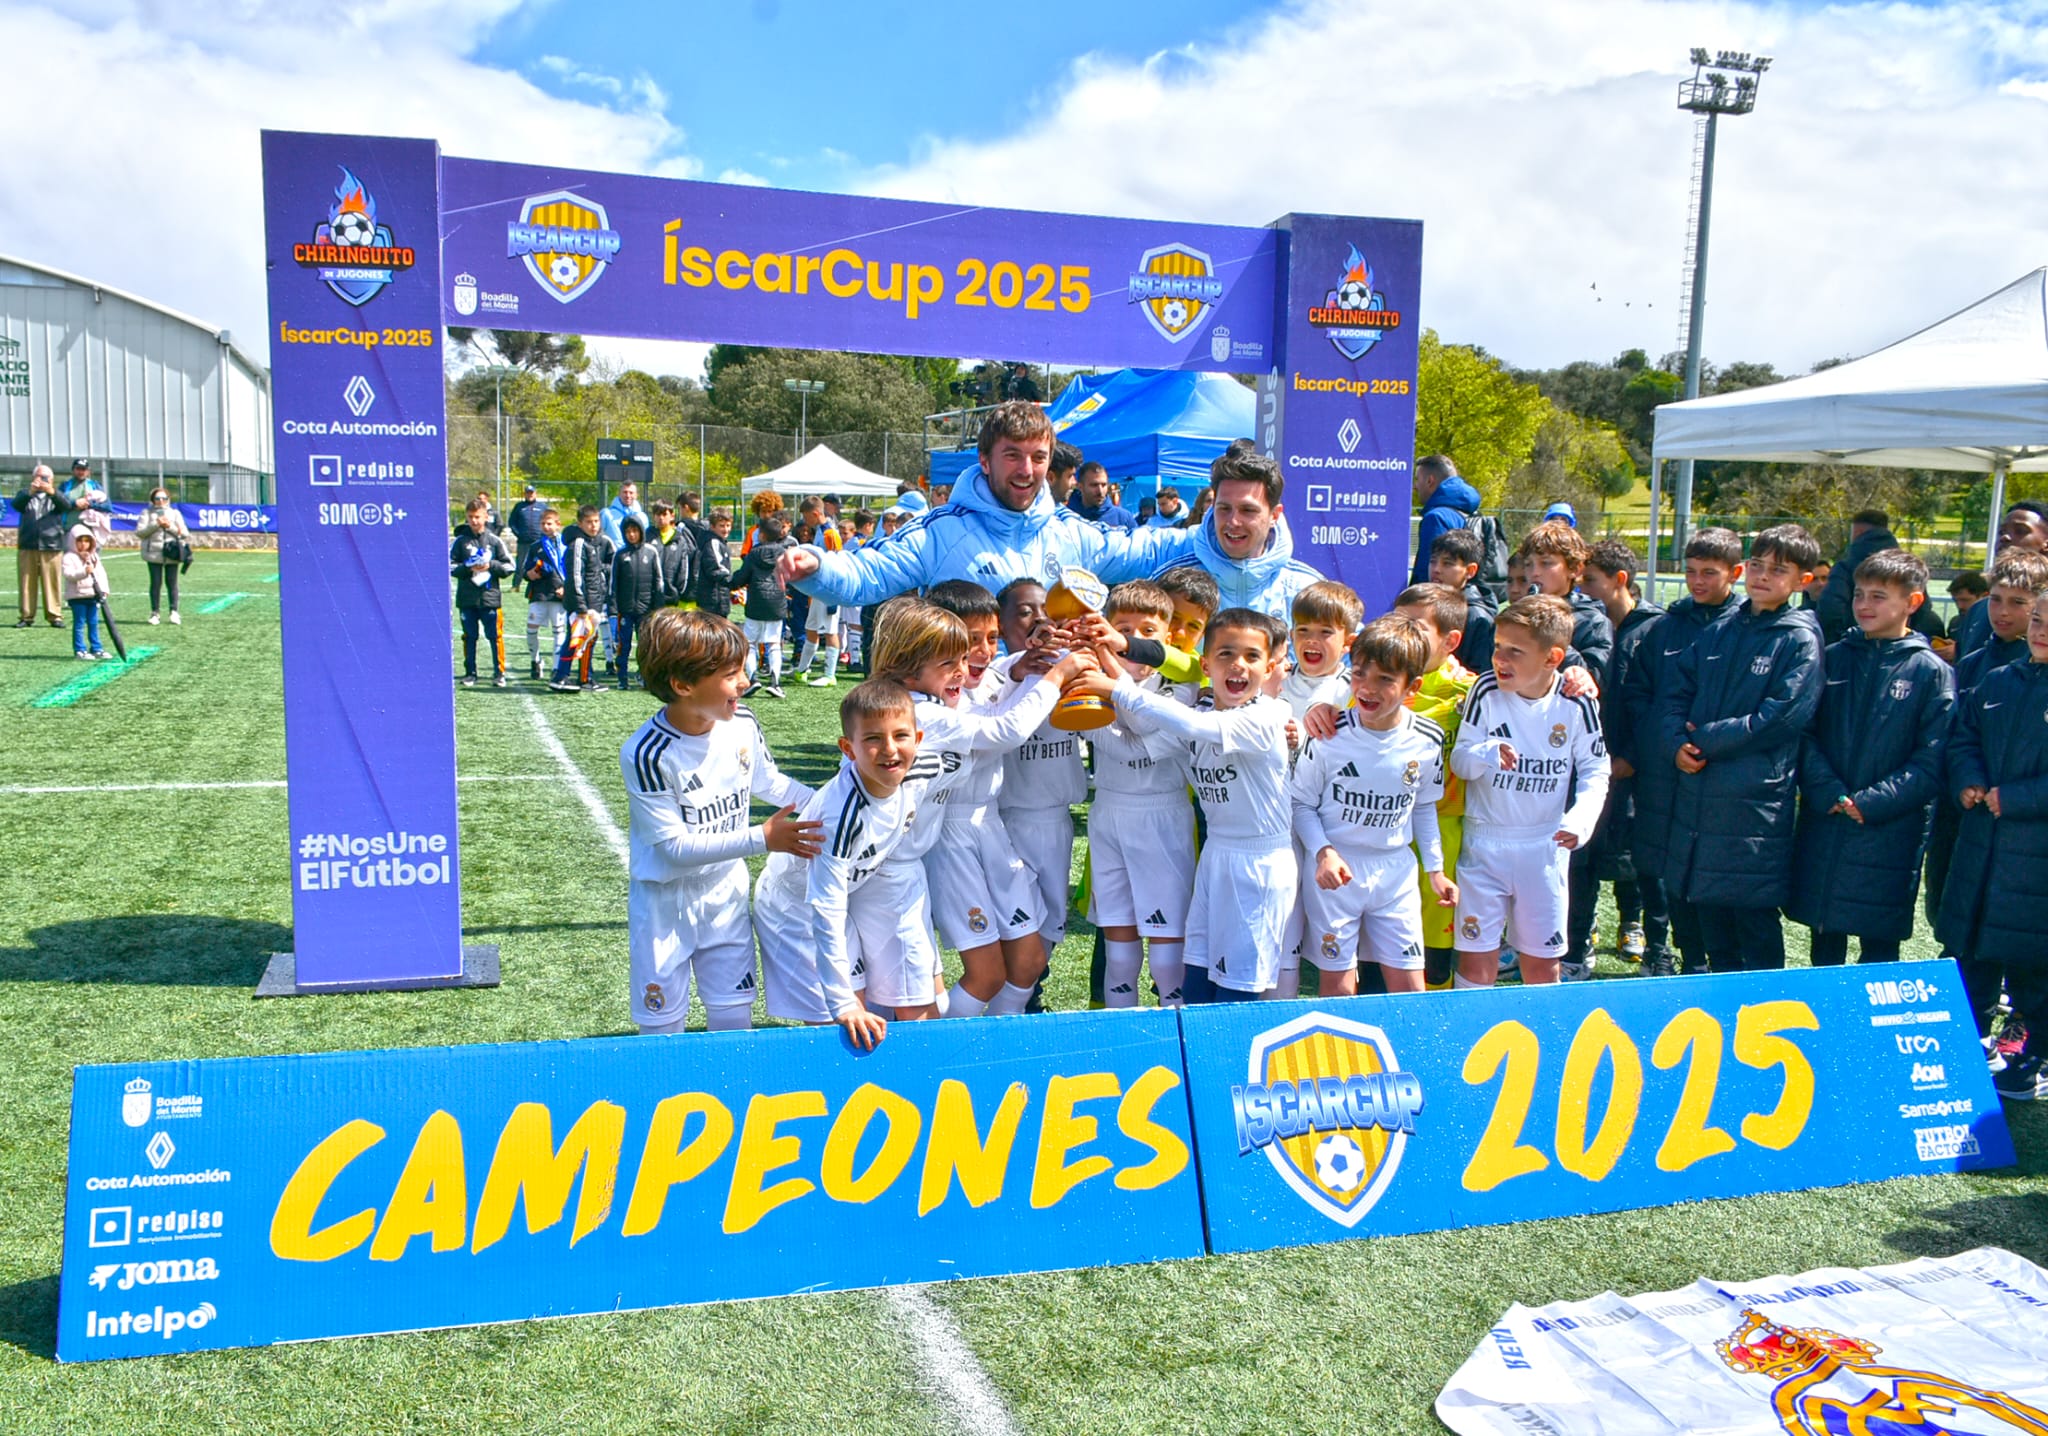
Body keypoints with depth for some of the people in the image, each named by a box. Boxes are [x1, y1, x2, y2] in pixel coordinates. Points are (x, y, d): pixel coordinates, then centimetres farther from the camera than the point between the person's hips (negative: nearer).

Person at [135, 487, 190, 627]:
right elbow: (139, 532, -2)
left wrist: (170, 526, -7)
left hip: (171, 554, 1)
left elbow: (184, 534, 7)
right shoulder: (147, 513, 9)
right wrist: (156, 524, -11)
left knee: (172, 583, 0)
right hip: (153, 554, -1)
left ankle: (174, 612, 3)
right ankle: (154, 612, 4)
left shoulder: (175, 513, 15)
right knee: (156, 583, -1)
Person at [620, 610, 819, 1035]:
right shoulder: (646, 754, -27)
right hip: (665, 900, -4)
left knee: (734, 1012, 14)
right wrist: (761, 838, -29)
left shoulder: (742, 722, -11)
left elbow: (767, 781, 10)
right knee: (662, 1020, 8)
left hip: (725, 890, 5)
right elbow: (675, 847, -25)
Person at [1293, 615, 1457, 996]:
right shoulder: (1329, 735, -14)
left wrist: (1435, 869, 11)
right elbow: (1302, 802, -4)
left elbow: (1424, 807, 11)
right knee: (1336, 986, 3)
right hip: (1335, 870, -3)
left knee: (1409, 986, 7)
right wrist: (1323, 852, -18)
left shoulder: (1427, 741, -5)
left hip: (1396, 870, 3)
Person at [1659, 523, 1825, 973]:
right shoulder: (1720, 632, 12)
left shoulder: (1800, 641, -5)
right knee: (1711, 918, 16)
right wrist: (1676, 743, -8)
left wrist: (1706, 738, -13)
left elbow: (1780, 718, -15)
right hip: (1698, 796, 6)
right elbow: (1677, 694, 10)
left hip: (1756, 802, -6)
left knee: (1756, 922, 1)